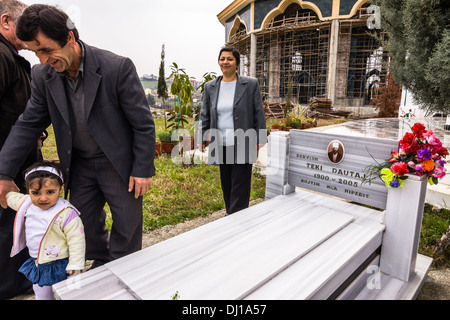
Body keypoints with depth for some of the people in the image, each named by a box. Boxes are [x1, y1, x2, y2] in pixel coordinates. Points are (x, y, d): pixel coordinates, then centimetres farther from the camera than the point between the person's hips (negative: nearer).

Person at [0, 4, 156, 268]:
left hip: (119, 164, -4)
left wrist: (143, 169, -14)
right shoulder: (43, 75, -4)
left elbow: (144, 124, -16)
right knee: (84, 225, 15)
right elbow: (28, 124, 3)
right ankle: (101, 265, 40)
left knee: (127, 227, 8)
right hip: (80, 165, 5)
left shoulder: (117, 67, -20)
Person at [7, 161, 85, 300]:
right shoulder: (27, 204, -9)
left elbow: (76, 241, -23)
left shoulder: (66, 214, -30)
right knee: (41, 294, 28)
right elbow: (11, 197, 18)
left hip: (61, 265, -7)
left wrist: (75, 267, -20)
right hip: (37, 264, 7)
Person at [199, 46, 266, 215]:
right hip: (221, 146, 4)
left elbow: (259, 114, 1)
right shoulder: (210, 87, 8)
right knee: (226, 186, 13)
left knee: (240, 188, 0)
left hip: (243, 146, -3)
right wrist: (202, 139, 9)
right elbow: (205, 116, 13)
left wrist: (259, 140, -3)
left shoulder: (251, 84, -1)